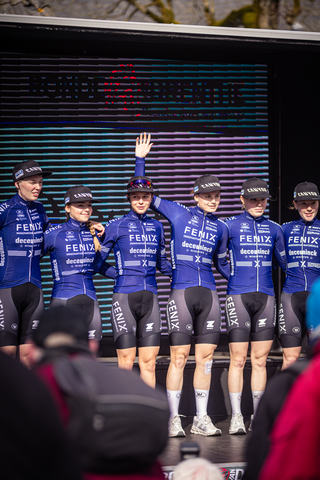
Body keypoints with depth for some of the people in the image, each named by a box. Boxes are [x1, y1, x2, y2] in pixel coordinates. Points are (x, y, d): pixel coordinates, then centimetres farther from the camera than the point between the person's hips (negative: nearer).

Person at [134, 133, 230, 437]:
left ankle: (201, 419, 10)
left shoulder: (220, 228, 15)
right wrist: (140, 159, 4)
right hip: (181, 293, -4)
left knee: (205, 357, 4)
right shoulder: (179, 214, 5)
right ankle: (173, 419, 1)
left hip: (208, 294, 4)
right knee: (178, 357, -4)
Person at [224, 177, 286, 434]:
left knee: (260, 360, 4)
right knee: (238, 359, -5)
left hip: (266, 297, 3)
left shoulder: (274, 229, 12)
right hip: (238, 296, -3)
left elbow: (286, 262, 23)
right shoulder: (230, 226, 2)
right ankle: (236, 417, -3)